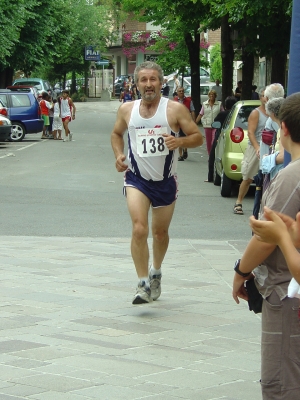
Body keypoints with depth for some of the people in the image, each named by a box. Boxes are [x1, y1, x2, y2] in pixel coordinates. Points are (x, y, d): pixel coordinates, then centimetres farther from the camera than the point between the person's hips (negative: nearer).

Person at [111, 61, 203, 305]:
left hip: (165, 181, 0)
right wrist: (119, 155, 0)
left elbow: (198, 137, -6)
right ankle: (143, 285, -14)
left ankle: (156, 273, 42)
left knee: (160, 233, 15)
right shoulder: (127, 110, 0)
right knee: (139, 230, -19)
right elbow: (117, 133, 18)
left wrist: (180, 141, -26)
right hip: (137, 179, 0)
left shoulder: (175, 109, -8)